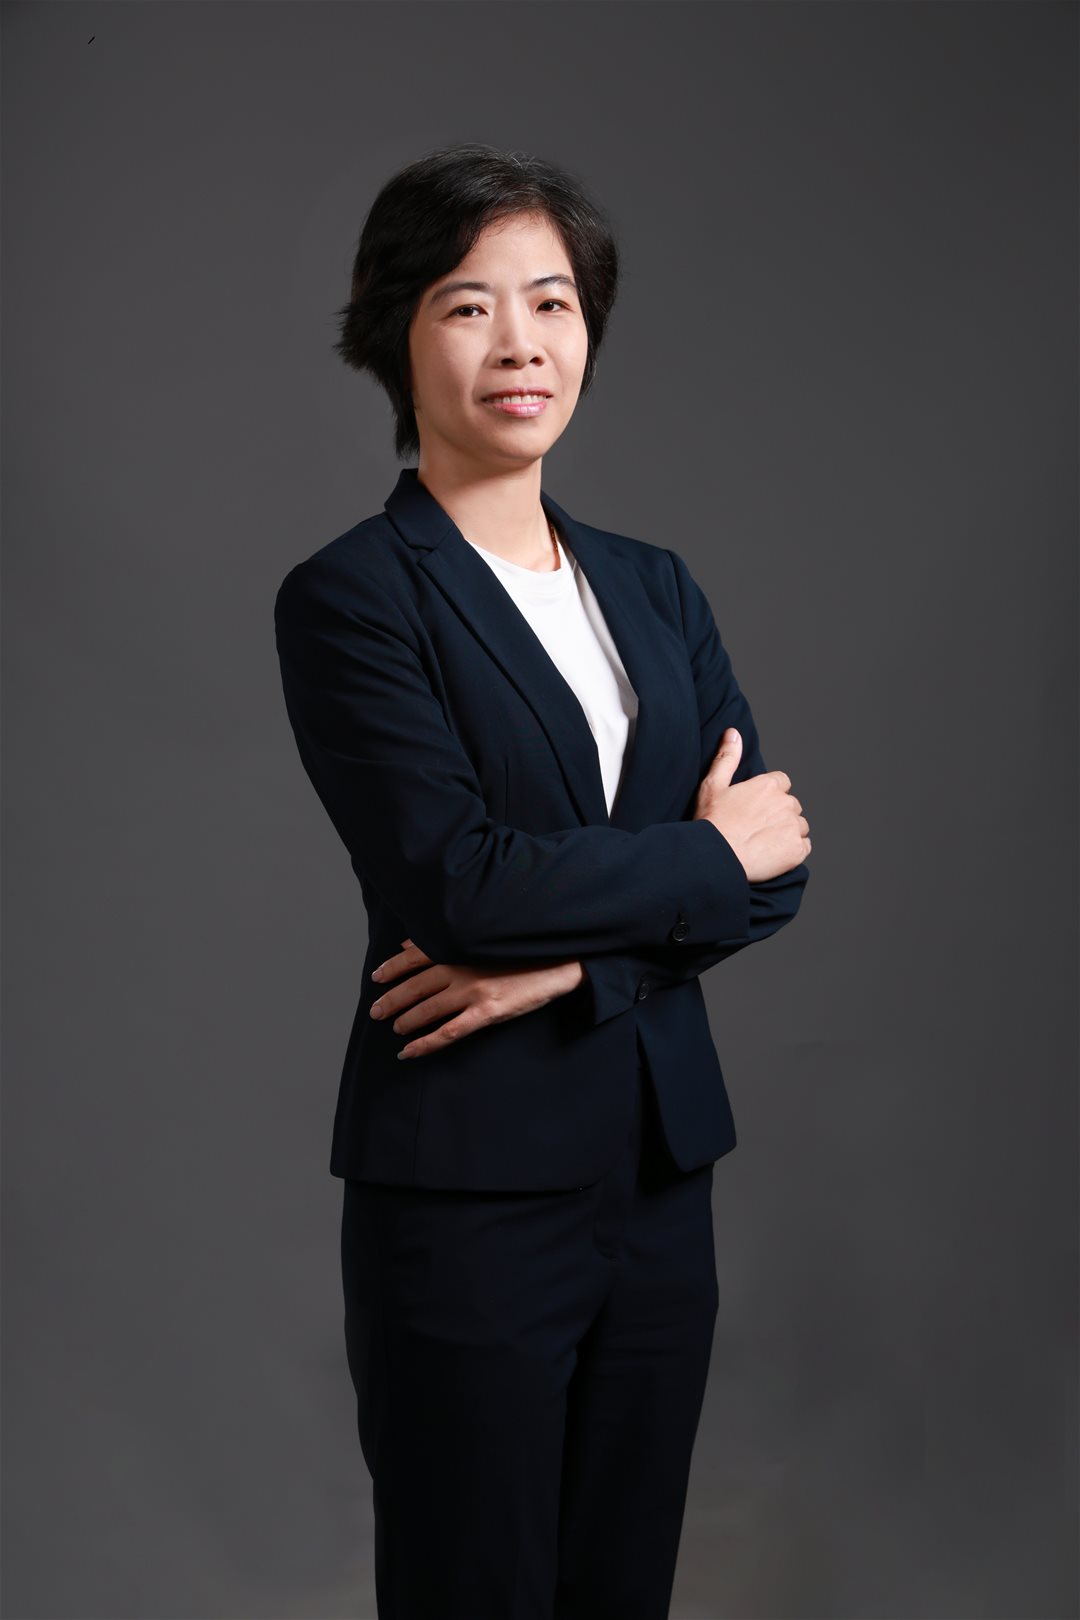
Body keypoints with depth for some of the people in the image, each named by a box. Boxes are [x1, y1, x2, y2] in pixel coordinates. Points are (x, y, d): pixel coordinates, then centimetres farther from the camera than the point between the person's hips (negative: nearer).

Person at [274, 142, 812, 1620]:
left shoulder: (655, 589, 10)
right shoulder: (349, 597, -8)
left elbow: (771, 865, 1)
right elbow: (452, 878, -19)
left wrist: (573, 953, -15)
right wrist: (704, 857, -9)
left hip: (660, 1166, 6)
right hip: (468, 1181, -5)